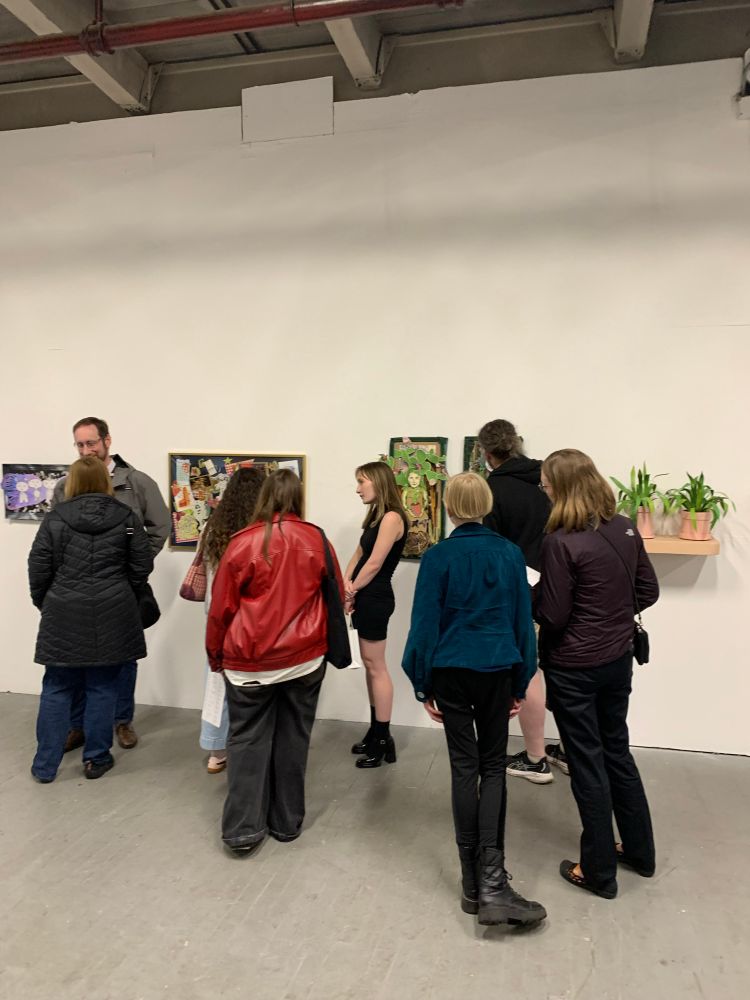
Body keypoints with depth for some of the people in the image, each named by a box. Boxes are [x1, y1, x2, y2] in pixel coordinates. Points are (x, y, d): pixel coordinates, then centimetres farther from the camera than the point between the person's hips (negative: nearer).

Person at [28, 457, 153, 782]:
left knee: (56, 688, 11)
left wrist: (44, 603, 16)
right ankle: (96, 759, 18)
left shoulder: (55, 518, -2)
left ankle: (44, 765, 19)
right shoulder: (126, 517, -2)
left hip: (63, 616, 1)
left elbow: (38, 568, -1)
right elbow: (142, 565, 0)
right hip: (111, 616, 0)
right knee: (102, 687, 10)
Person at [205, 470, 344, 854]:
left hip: (249, 662, -1)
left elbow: (221, 607, -3)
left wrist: (215, 654, 12)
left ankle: (243, 828, 12)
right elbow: (337, 598, 7)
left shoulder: (242, 543, -8)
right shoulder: (317, 540, -3)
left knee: (247, 740, 11)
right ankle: (286, 822, 25)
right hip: (303, 659, 2)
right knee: (292, 739, 14)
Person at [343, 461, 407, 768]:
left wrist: (351, 590, -5)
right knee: (371, 665, 14)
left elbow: (375, 563, -18)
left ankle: (383, 739, 6)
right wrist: (346, 584, -5)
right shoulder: (376, 516, 14)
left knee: (376, 667, -3)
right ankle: (375, 732, 24)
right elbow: (359, 554, 12)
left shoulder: (392, 517, -15)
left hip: (375, 598, -9)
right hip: (365, 597, 9)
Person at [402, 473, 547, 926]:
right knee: (493, 768, 11)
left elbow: (425, 623, -6)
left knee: (465, 768, 9)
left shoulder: (438, 557, -9)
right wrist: (521, 683, 13)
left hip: (452, 671, -1)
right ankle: (493, 881, 0)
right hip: (498, 670, 1)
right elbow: (524, 620, 3)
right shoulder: (510, 553, -2)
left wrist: (423, 684, 4)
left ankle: (473, 882, 18)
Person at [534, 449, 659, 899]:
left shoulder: (561, 542, -22)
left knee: (588, 763, 7)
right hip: (618, 659, 7)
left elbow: (551, 616, -17)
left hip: (574, 668, -6)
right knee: (617, 751, 22)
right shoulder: (626, 529, -2)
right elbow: (648, 592, 7)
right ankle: (640, 850, 37)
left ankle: (599, 871, 23)